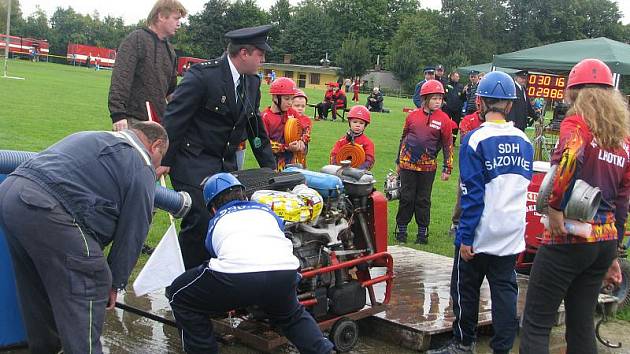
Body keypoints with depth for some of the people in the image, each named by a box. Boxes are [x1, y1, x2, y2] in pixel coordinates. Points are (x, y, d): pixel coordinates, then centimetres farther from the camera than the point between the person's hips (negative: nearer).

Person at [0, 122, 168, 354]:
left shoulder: (91, 138, 30)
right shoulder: (141, 168, 6)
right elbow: (132, 233, 5)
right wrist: (116, 283, 15)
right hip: (46, 211, -9)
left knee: (37, 288, 23)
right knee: (87, 288, -1)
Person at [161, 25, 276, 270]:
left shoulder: (252, 83, 8)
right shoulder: (202, 75, -15)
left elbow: (256, 130, 17)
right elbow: (174, 119, -14)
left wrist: (271, 169, 14)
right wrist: (164, 162, -14)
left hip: (226, 164, 7)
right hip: (193, 164, -7)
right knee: (201, 222, -15)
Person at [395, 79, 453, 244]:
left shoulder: (443, 119, -2)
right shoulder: (413, 115, 2)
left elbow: (448, 145, 2)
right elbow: (403, 138, 13)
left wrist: (447, 168, -1)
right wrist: (399, 161, 16)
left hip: (428, 166, -1)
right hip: (408, 163, 1)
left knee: (423, 200, 7)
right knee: (406, 198, 5)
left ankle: (423, 231, 17)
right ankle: (401, 229, 16)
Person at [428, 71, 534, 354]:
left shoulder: (475, 140, -14)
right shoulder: (524, 142, 3)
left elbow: (472, 194, -15)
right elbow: (525, 188, 12)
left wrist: (466, 237, -11)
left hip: (481, 233, -5)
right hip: (513, 234, 5)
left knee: (465, 288, 11)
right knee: (505, 290, 10)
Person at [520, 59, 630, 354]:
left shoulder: (576, 123, -8)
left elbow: (570, 155, -32)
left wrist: (555, 207, -22)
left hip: (567, 239, -7)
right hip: (606, 241, 7)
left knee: (536, 325, -1)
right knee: (581, 325, 16)